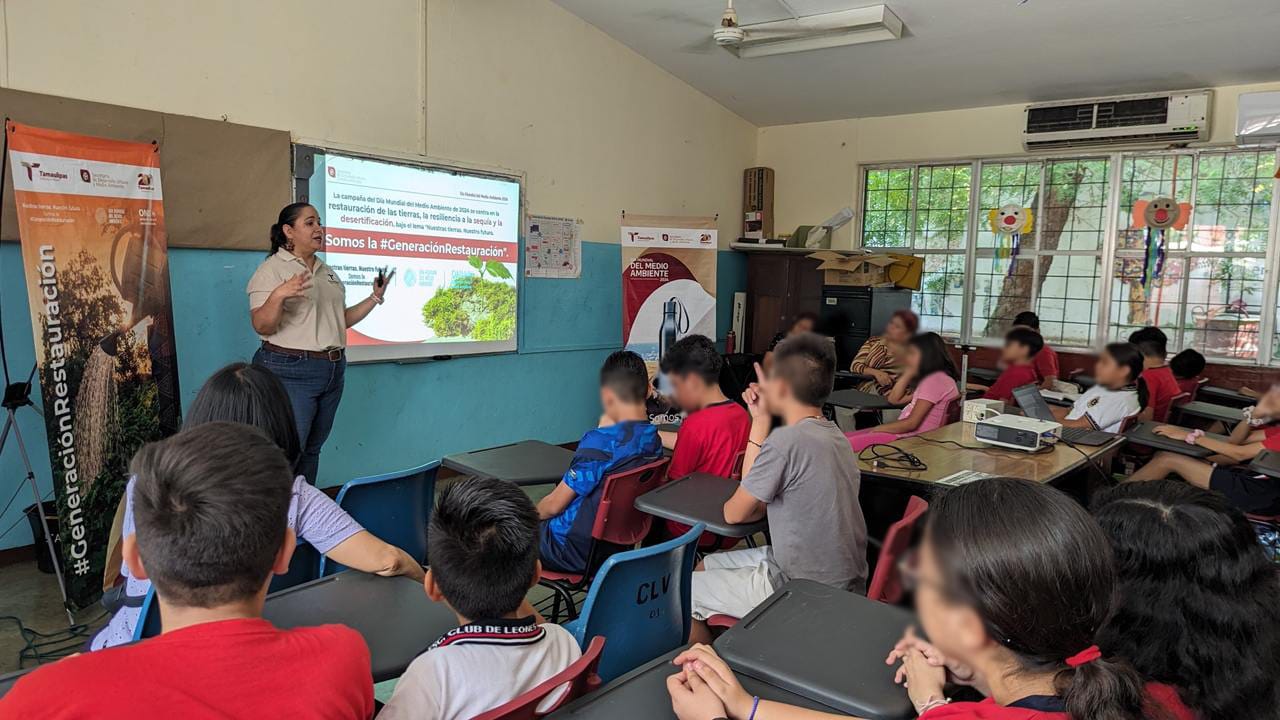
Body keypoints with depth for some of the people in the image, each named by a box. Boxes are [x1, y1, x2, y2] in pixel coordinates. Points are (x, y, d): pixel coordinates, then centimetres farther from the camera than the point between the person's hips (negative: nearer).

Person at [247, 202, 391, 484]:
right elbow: (261, 326, -14)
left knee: (312, 450, 13)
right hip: (291, 371, -7)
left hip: (333, 370, 7)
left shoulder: (327, 272, 16)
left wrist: (374, 298, 11)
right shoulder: (271, 269, -6)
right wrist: (278, 295, -30)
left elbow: (341, 320, 20)